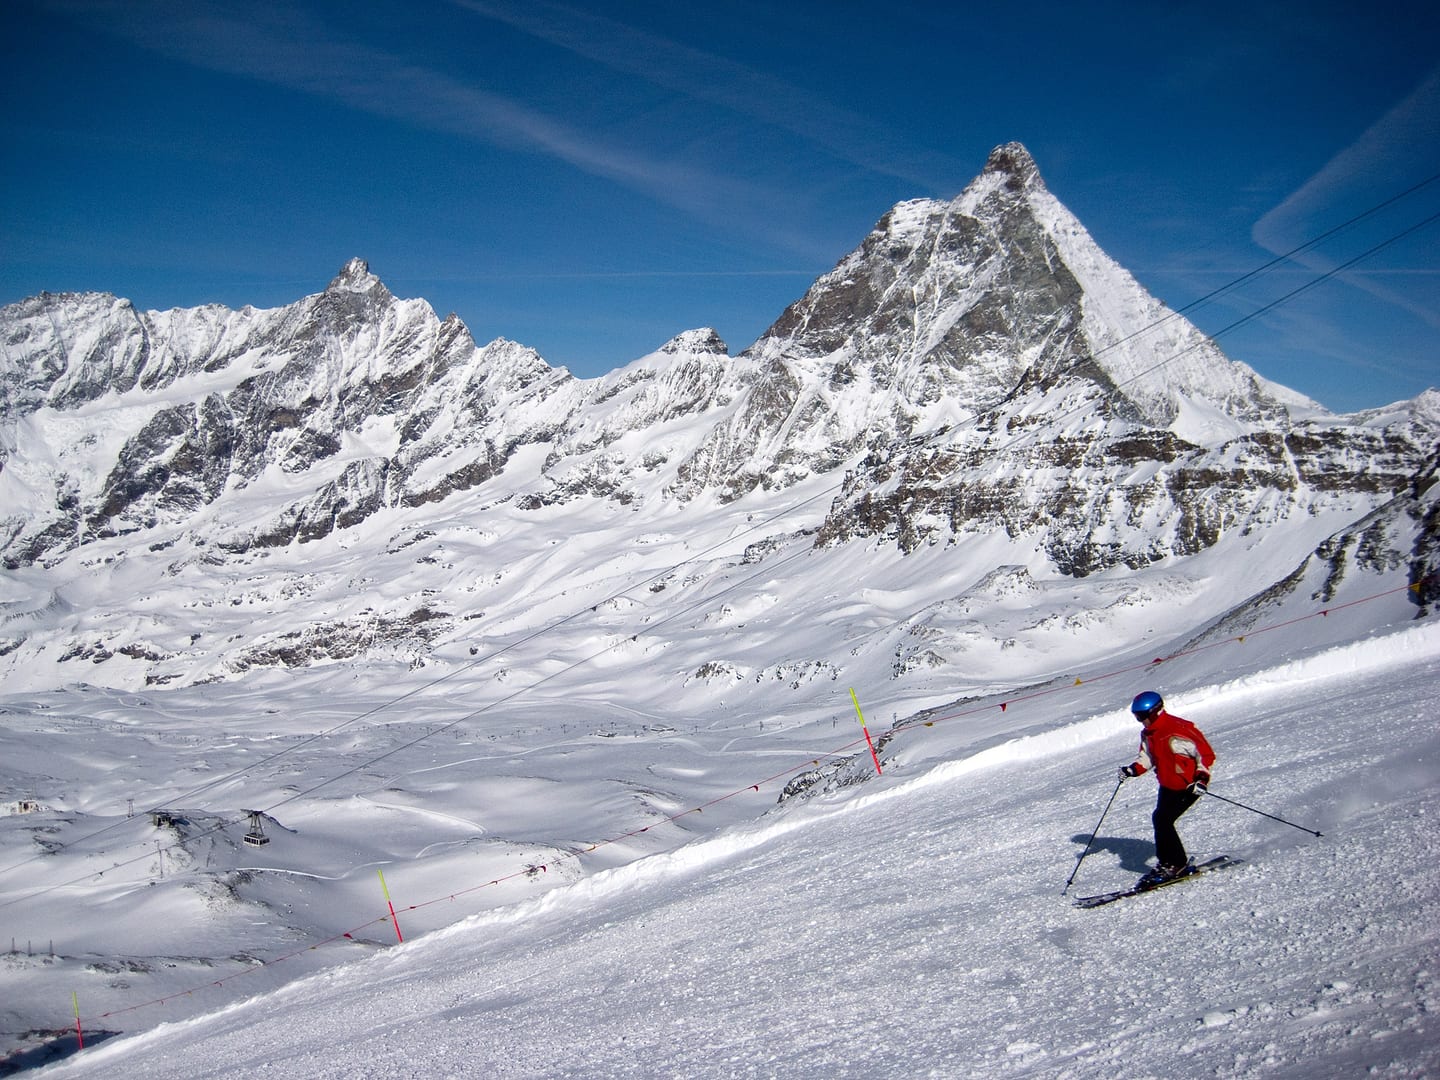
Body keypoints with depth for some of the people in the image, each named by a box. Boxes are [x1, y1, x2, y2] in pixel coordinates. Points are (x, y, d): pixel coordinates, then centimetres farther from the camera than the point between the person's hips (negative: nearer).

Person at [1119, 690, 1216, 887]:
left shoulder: (1177, 731, -24)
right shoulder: (1148, 734, 4)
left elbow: (1206, 754, -20)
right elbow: (1147, 758, 16)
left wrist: (1202, 778, -27)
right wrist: (1133, 769, -2)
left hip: (1189, 786, -9)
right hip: (1168, 785, 9)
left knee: (1162, 820, -16)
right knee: (1159, 820, 1)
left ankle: (1175, 864, -4)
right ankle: (1167, 863, 14)